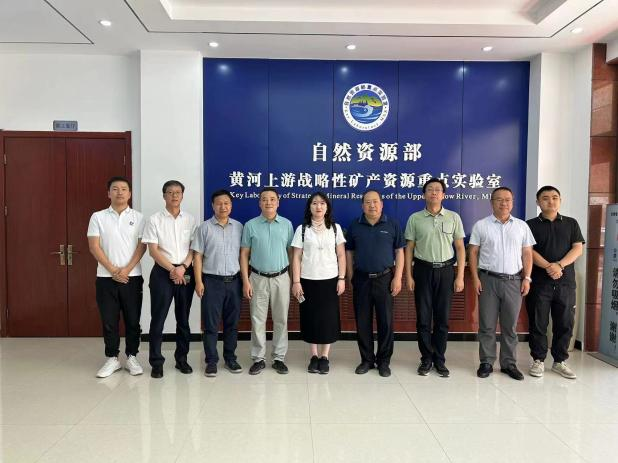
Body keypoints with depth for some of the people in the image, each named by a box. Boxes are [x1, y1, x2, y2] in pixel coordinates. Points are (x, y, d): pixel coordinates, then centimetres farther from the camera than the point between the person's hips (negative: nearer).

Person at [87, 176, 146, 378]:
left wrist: (126, 270, -12)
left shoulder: (138, 217, 3)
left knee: (133, 320, 6)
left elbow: (142, 246, -2)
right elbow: (94, 247, -3)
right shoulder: (98, 217, 3)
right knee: (109, 320, 7)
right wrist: (113, 271, -11)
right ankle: (112, 359, 20)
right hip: (106, 278, 0)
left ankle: (132, 357, 19)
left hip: (132, 277, 0)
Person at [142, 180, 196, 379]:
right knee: (158, 318, 1)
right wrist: (173, 269, -14)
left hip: (186, 272, 3)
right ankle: (156, 362, 11)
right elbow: (153, 250, -6)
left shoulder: (190, 220, 6)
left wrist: (183, 267, -12)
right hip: (162, 272, -2)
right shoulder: (154, 220, -1)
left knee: (183, 318, 10)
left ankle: (181, 358, 21)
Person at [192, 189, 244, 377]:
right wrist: (199, 281, -7)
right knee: (211, 324, 4)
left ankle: (230, 358, 24)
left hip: (234, 281, 2)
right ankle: (211, 361, 15)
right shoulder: (205, 228, -1)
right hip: (212, 281, -2)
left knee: (232, 323, 10)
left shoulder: (239, 227, 6)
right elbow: (197, 256, -1)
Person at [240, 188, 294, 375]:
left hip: (281, 278, 1)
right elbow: (244, 255, 1)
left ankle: (279, 358, 20)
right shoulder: (250, 225, -1)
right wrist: (245, 281, -5)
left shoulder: (287, 224, 2)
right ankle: (258, 358, 18)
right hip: (258, 278, -1)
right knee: (257, 320, 5)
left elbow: (291, 252, 5)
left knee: (281, 319, 8)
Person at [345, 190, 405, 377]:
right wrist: (350, 277, 3)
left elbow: (399, 252, 1)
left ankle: (384, 361, 18)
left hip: (385, 279, -1)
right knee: (362, 322, 6)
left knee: (386, 321, 3)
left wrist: (397, 278, -6)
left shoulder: (392, 225, 1)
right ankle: (366, 360, 21)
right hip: (361, 279, 2)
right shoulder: (354, 226, 5)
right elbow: (349, 252, 9)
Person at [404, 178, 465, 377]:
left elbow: (460, 248, 4)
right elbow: (409, 248, 3)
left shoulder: (453, 217, 3)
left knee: (442, 318, 6)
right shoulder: (415, 218, 1)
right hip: (423, 270, 0)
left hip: (445, 271, 1)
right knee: (423, 318, 4)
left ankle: (439, 360, 19)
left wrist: (460, 276, -2)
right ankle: (426, 359, 18)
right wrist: (408, 276, -2)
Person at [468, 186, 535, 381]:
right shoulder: (481, 225, 2)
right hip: (488, 280, -2)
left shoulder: (522, 226, 9)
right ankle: (486, 363, 14)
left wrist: (527, 278, 0)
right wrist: (475, 278, -6)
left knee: (510, 326, 9)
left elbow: (527, 254, 9)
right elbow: (473, 253, 2)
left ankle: (509, 364, 19)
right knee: (487, 325, 3)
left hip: (514, 281, 2)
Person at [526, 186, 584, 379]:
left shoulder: (571, 223, 12)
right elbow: (529, 251, -5)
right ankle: (538, 360, 14)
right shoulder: (531, 225, 5)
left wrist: (559, 265, -14)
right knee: (538, 323, 2)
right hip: (539, 281, -2)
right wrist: (548, 267, -19)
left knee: (565, 323, 6)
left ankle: (560, 361, 19)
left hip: (565, 282, 2)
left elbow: (578, 248, 1)